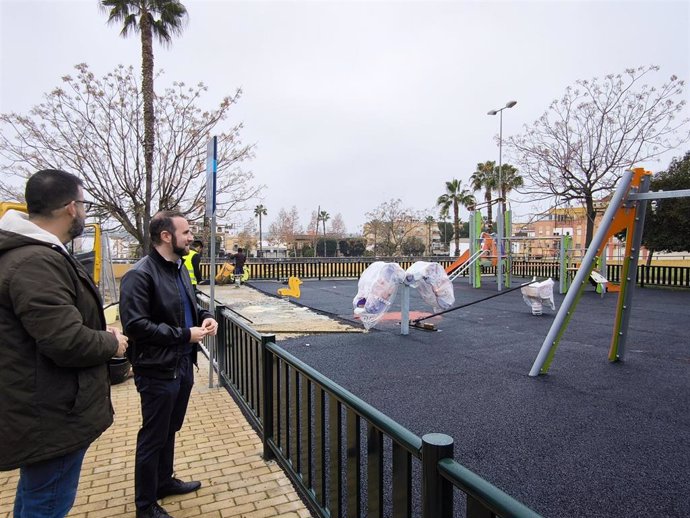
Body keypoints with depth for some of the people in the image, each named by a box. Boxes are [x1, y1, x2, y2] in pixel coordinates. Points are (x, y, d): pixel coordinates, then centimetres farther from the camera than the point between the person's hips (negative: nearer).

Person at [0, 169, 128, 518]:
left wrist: (100, 333, 6)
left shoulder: (31, 253, 8)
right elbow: (67, 342, -31)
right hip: (51, 415, -11)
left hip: (39, 408, 11)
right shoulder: (37, 262, -26)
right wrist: (111, 343, -12)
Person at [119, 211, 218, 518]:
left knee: (169, 430, 24)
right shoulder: (140, 275, -19)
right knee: (153, 438, 9)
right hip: (158, 370, -8)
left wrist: (205, 317, 0)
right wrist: (185, 334, -22)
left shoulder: (179, 268, 8)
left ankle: (164, 481, 45)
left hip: (183, 365, 8)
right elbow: (134, 325, -25)